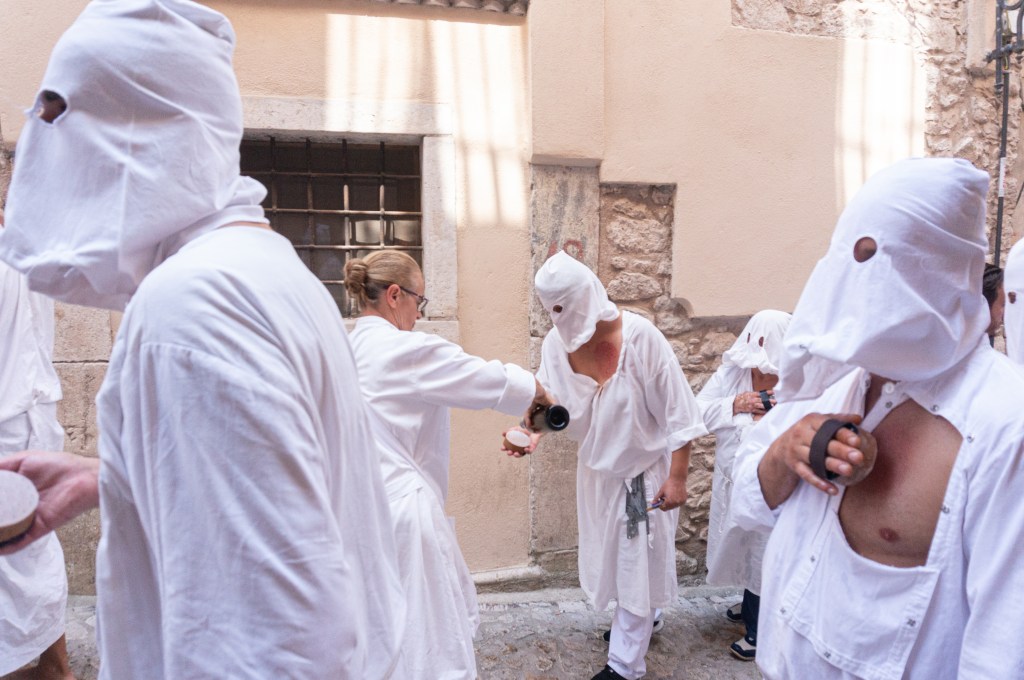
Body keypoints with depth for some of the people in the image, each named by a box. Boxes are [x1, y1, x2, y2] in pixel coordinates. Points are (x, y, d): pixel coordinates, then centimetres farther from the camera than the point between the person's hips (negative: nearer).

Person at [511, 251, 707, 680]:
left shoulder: (640, 336, -26)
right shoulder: (556, 343, -13)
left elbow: (677, 410, -20)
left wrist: (677, 478, -18)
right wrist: (534, 431, -26)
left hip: (643, 470, -5)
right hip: (596, 469, 6)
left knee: (636, 562, 6)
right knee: (609, 552, 21)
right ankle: (643, 617, 49)